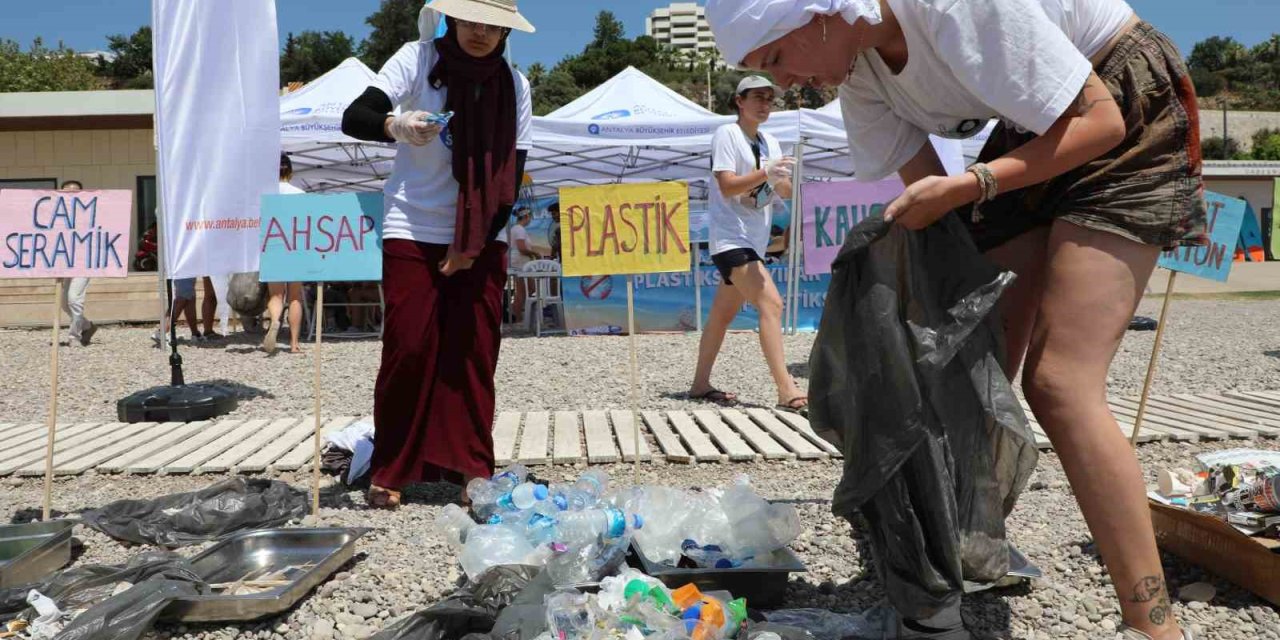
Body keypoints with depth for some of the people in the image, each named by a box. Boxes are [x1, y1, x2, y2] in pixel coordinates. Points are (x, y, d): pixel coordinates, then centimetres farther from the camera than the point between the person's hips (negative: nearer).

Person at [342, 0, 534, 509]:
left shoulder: (513, 84, 1)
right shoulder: (418, 59, -6)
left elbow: (512, 175, 0)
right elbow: (353, 118, -14)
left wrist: (476, 242, -8)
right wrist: (396, 125, -36)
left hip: (481, 238, 2)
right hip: (412, 231, -2)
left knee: (475, 351, -1)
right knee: (407, 348, -5)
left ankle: (473, 471, 6)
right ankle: (389, 471, 7)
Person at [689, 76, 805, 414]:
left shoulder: (771, 143, 16)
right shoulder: (727, 134, -6)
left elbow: (787, 193, 9)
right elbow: (727, 186, -16)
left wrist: (780, 179, -13)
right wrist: (765, 173, -27)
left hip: (755, 241, 8)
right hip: (731, 237, -8)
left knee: (723, 315, 12)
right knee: (771, 303, -21)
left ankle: (700, 384, 21)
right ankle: (786, 391, -25)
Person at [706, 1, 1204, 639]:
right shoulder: (857, 70, -6)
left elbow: (1099, 122, -23)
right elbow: (923, 184, 0)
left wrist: (967, 188, -31)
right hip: (1030, 134, 8)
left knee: (1059, 384, -18)